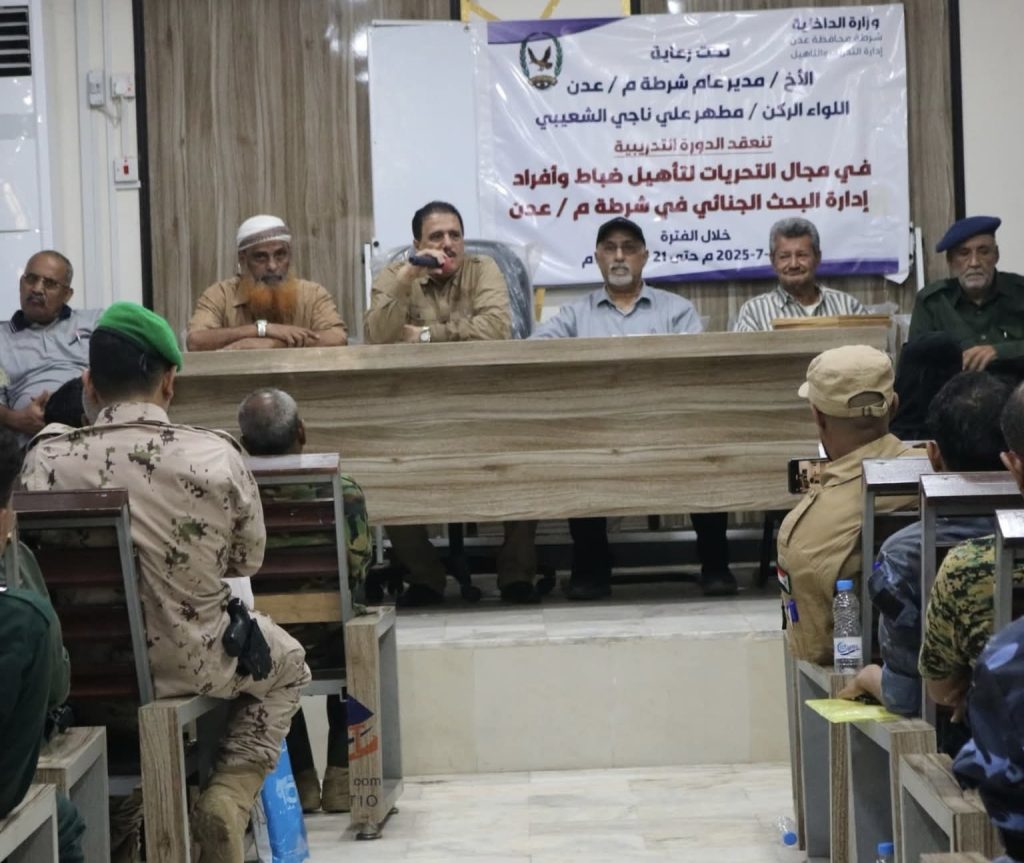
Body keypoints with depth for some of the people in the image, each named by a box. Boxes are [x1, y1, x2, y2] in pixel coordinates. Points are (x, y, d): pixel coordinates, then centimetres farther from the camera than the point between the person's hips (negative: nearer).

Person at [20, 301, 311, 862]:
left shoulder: (46, 460, -15)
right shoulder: (216, 456, -17)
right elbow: (248, 562, -2)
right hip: (194, 667, -2)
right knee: (287, 664, 29)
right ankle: (229, 796, 11)